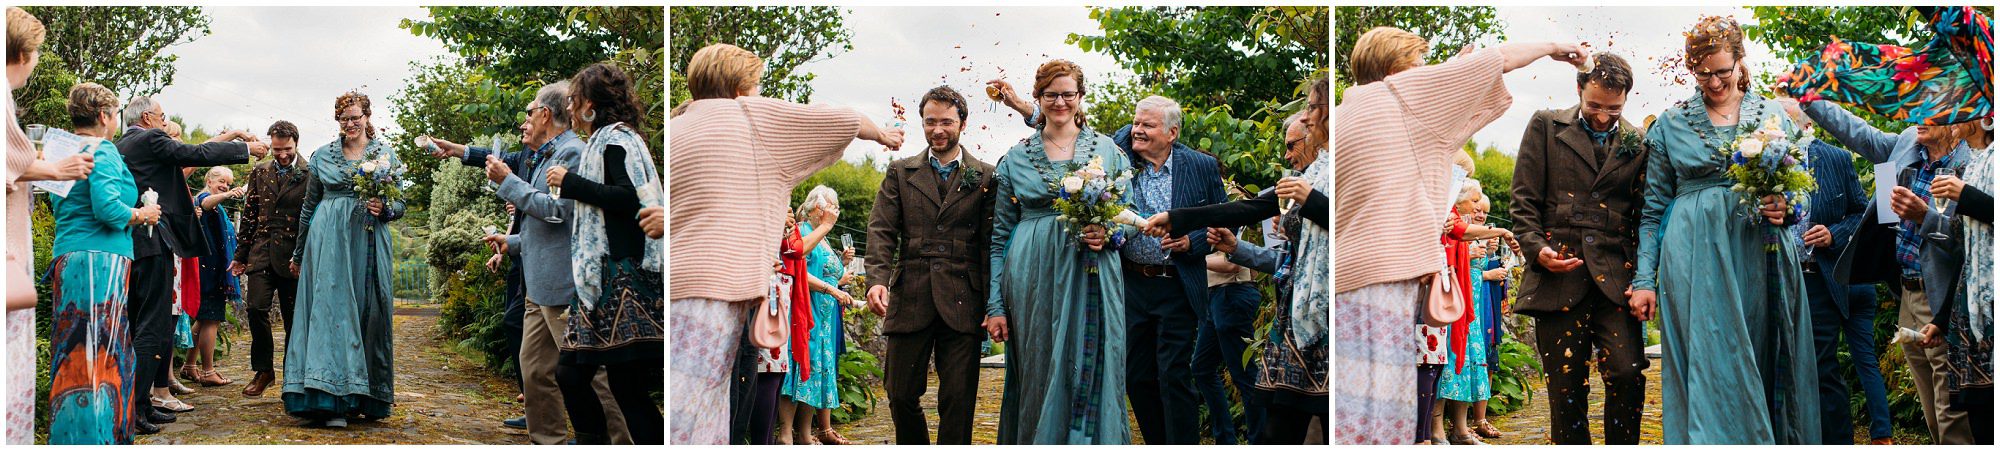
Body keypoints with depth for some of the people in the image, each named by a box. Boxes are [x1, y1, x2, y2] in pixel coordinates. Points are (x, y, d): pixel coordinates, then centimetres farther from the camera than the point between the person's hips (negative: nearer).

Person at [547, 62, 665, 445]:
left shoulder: (615, 139, -6)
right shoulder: (605, 141, 21)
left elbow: (631, 199, -20)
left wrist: (571, 182, -12)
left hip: (622, 276, -10)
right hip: (601, 277, 10)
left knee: (626, 381, -11)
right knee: (570, 372, 8)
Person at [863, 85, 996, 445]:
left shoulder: (986, 176, 7)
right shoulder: (900, 173, 13)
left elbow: (992, 240, 2)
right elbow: (881, 230, 3)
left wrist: (993, 305, -5)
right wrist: (877, 279, -14)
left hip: (962, 303, -2)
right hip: (910, 300, 2)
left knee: (958, 400, -1)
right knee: (901, 394, 6)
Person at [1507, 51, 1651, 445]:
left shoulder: (1640, 142, 11)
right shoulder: (1546, 126, 8)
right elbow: (1525, 202, 6)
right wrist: (1537, 249, -10)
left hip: (1615, 279, 1)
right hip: (1558, 276, -1)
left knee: (1628, 375, -10)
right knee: (1566, 386, 2)